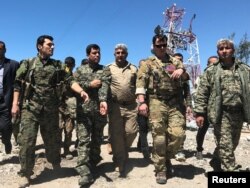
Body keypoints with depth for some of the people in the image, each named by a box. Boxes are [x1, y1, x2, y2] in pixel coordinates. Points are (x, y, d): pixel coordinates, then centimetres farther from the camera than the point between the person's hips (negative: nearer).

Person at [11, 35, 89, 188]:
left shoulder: (58, 65, 9)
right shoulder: (28, 63, 4)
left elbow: (70, 80, -2)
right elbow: (18, 84, 3)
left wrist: (81, 91, -19)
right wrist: (15, 104, -4)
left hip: (51, 109, 2)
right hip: (31, 107, -2)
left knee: (53, 139, 12)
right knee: (27, 140, -1)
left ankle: (56, 165, 35)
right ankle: (25, 173, 14)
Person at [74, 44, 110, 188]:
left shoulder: (105, 70, 8)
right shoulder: (80, 70, 12)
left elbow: (104, 85, -12)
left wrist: (103, 100, -29)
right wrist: (90, 84, -11)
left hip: (99, 110, 1)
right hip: (83, 110, -1)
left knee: (97, 139, 11)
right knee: (84, 140, -7)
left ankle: (92, 167, 31)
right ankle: (85, 173, -6)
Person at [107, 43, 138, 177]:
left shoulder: (133, 69, 13)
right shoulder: (108, 69, 7)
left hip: (131, 106, 2)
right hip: (115, 106, -2)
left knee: (131, 132, 0)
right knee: (116, 135, 1)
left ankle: (122, 154, 28)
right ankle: (120, 163, 15)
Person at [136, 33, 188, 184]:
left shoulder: (175, 61, 18)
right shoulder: (148, 63, 7)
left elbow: (186, 77, 13)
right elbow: (140, 84, -3)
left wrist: (181, 70, -11)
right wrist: (142, 102, -16)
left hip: (175, 102, 3)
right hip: (157, 103, -2)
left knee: (178, 134, -6)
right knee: (159, 137, 0)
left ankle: (167, 157, 23)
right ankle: (160, 170, 14)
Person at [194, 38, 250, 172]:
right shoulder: (211, 71, 4)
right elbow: (202, 93, -1)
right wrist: (199, 112, -8)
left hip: (238, 113, 4)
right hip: (221, 113, -4)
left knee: (232, 144, 16)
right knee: (225, 146, -6)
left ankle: (216, 162, 39)